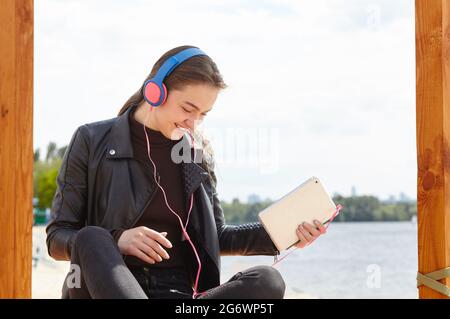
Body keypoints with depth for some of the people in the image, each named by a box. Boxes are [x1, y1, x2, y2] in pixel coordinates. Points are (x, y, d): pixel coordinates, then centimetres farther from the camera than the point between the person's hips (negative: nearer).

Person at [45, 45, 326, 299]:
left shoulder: (198, 153, 14)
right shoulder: (93, 141, 5)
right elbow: (57, 239, 4)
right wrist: (117, 240, -17)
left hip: (182, 294, 3)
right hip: (108, 288, -2)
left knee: (268, 280, -25)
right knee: (91, 239, -35)